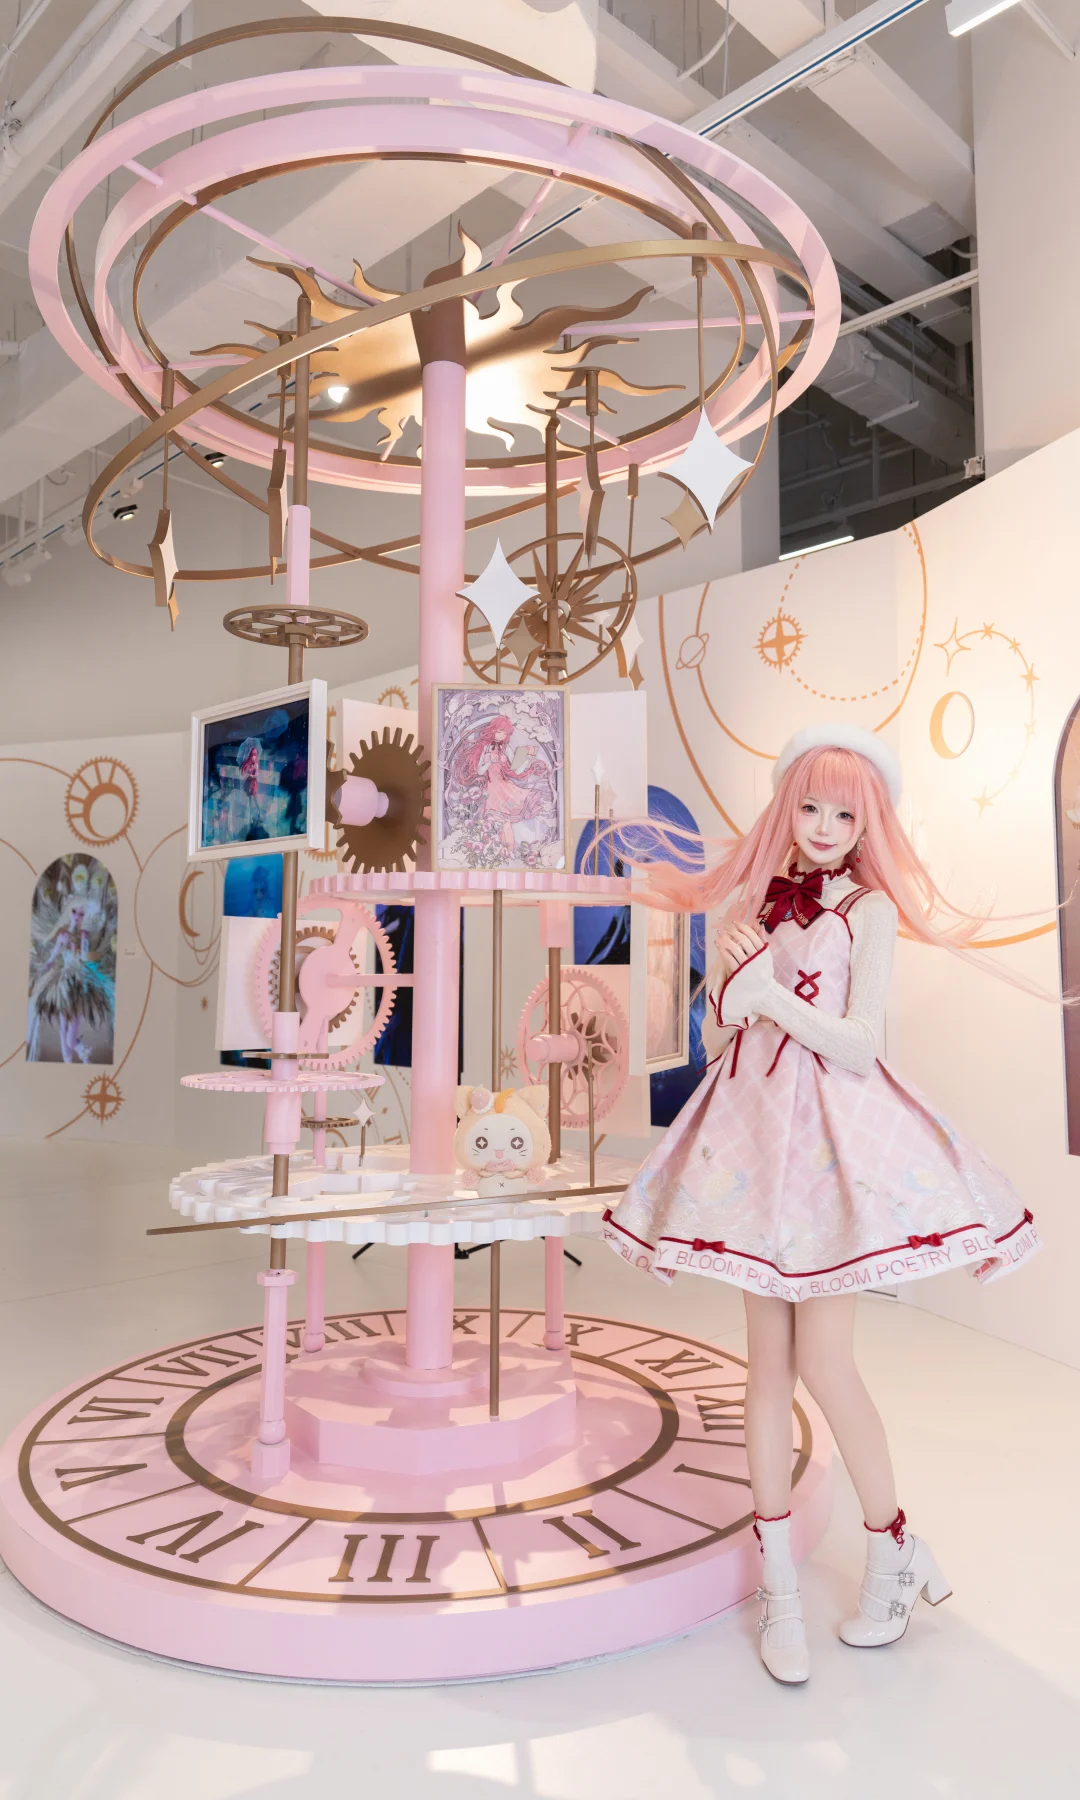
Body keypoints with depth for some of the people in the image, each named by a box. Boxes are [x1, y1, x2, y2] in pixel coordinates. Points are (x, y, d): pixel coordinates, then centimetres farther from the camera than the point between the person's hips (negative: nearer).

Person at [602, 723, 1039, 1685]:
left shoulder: (869, 907, -2)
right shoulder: (753, 899, 11)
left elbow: (859, 1044, -9)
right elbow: (723, 1023, 10)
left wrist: (771, 992, -11)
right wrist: (736, 974, -9)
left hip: (838, 1134, -4)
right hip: (757, 1126, 4)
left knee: (824, 1361, -4)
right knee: (768, 1361, 7)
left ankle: (895, 1549, 22)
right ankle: (780, 1585, 19)